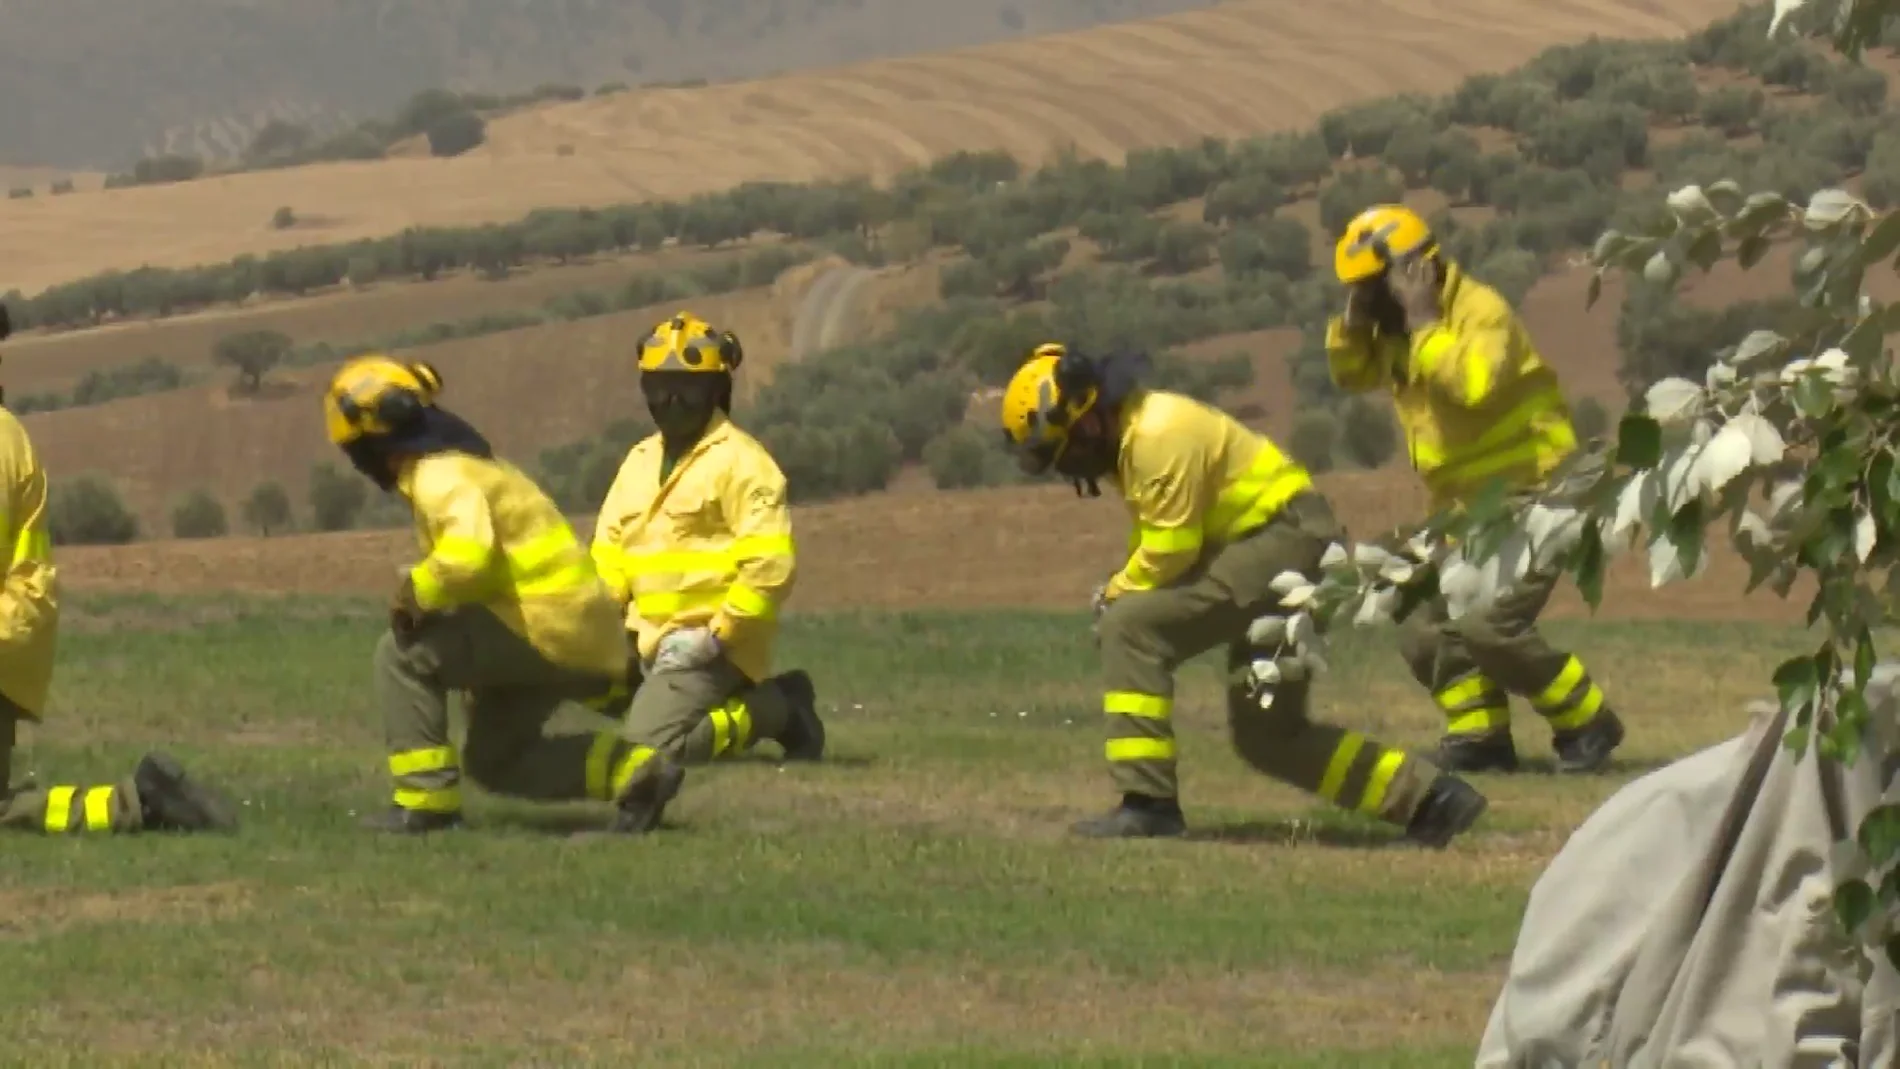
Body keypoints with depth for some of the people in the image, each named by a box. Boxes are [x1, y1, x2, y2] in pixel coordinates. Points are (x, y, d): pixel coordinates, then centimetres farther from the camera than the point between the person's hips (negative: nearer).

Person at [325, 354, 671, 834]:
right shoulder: (460, 465, 17)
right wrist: (478, 670, 24)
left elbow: (468, 556, -34)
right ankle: (634, 770, 11)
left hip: (547, 629, -10)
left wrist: (415, 591, -16)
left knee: (402, 655, -8)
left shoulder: (441, 477, -16)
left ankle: (426, 800, -6)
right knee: (495, 759, 19)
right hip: (572, 630, 10)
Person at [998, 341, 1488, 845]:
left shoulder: (1159, 435, -18)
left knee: (1131, 628, -19)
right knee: (1267, 734, 14)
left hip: (1284, 543, -11)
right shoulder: (1129, 437, 14)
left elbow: (1169, 548, -20)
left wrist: (1115, 595, -4)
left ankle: (1148, 803, -19)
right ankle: (1429, 797, 16)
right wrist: (1123, 593, 0)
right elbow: (1155, 541, 19)